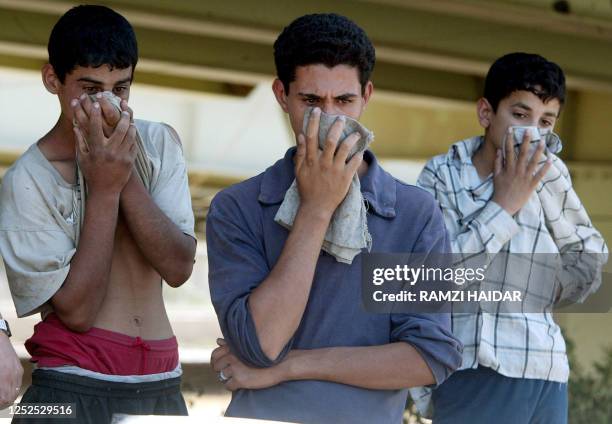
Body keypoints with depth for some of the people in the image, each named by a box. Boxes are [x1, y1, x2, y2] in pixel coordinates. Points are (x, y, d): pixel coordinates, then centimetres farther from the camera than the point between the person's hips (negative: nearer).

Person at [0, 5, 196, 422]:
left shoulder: (159, 143, 3)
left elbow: (178, 268, -7)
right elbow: (77, 312, -14)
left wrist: (126, 173, -15)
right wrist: (104, 188, -17)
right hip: (73, 388, -3)